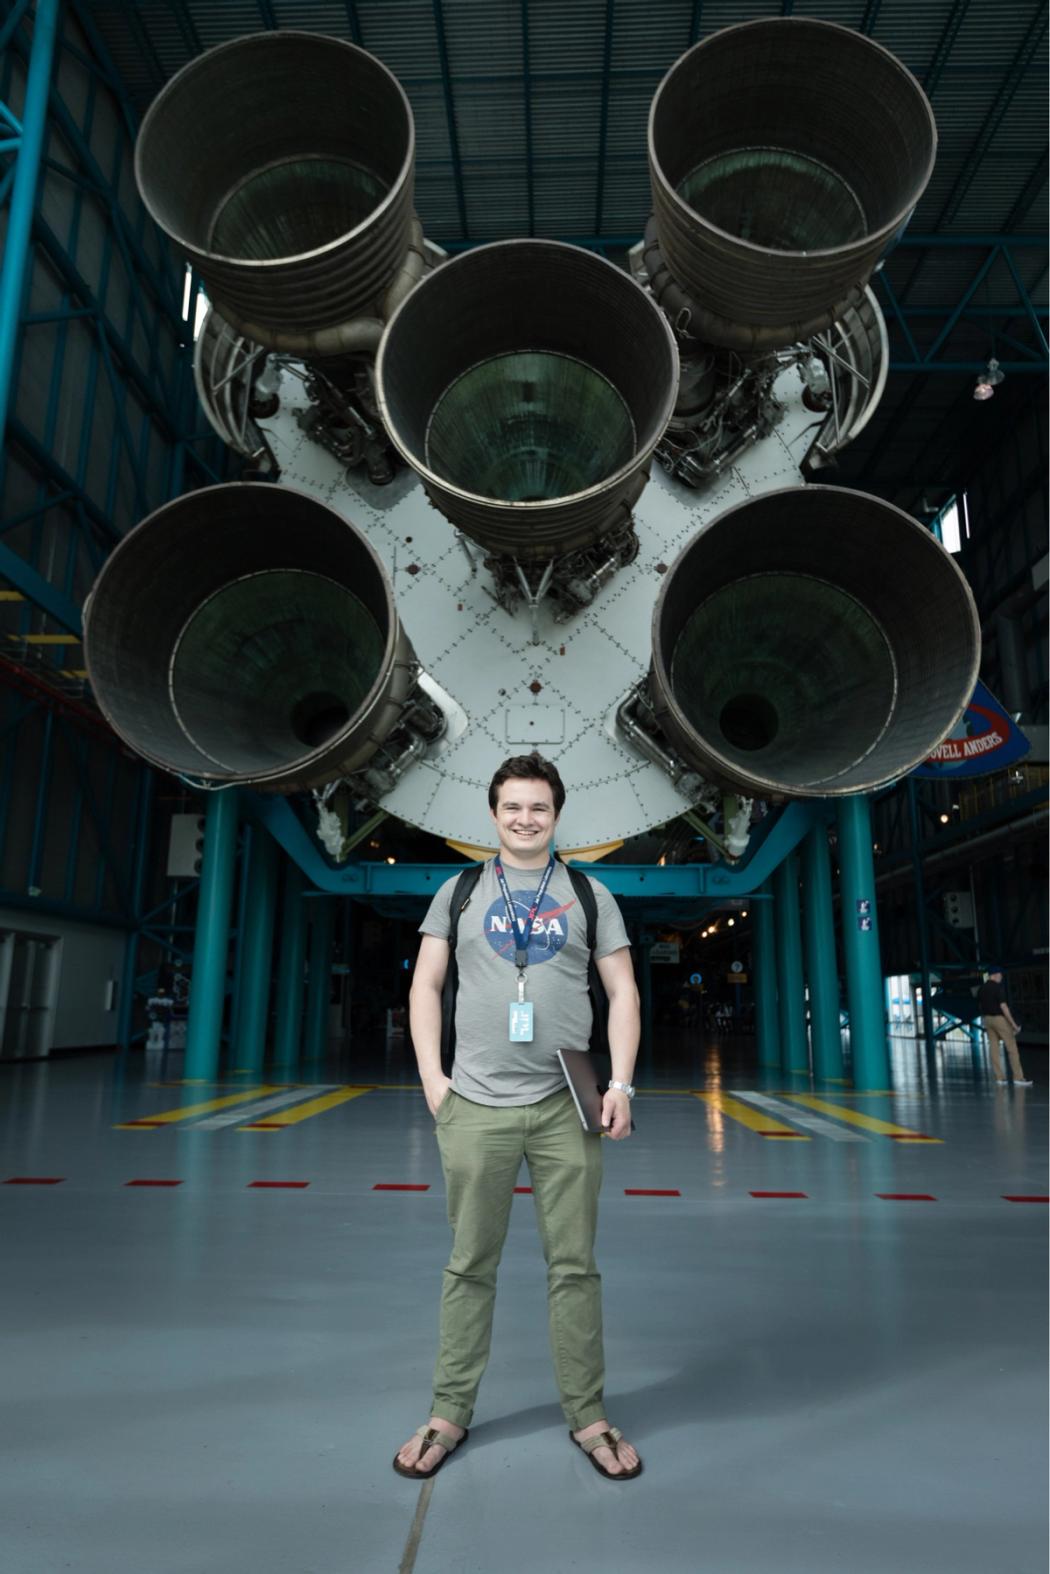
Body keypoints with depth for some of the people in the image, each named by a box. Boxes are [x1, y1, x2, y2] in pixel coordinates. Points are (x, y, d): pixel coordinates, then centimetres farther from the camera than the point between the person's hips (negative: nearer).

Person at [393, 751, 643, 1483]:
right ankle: (449, 1413, 26)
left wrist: (621, 1082, -3)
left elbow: (623, 991, 6)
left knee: (575, 1264, 8)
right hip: (477, 1106, 0)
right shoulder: (459, 892, 8)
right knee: (470, 1266, 10)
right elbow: (425, 987, 9)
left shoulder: (590, 895, 7)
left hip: (567, 1107, 0)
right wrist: (431, 1074, -1)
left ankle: (588, 1416, 25)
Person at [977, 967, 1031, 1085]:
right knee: (1012, 1048, 0)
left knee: (994, 1048, 7)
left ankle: (999, 1077, 8)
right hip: (999, 1019, -7)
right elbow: (1003, 1006, -20)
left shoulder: (982, 988, 8)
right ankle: (1018, 1077, 1)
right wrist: (1013, 1023, -16)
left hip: (987, 1019, 7)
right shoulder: (998, 987, -15)